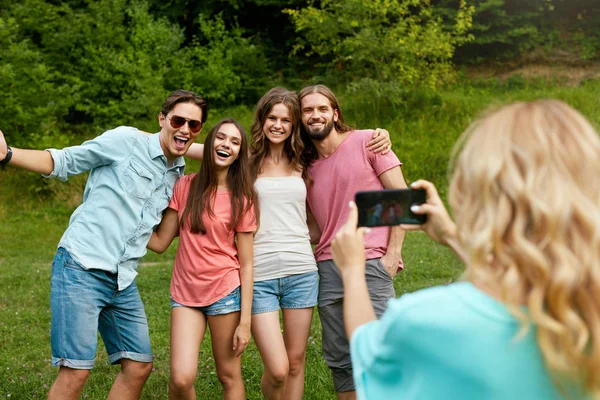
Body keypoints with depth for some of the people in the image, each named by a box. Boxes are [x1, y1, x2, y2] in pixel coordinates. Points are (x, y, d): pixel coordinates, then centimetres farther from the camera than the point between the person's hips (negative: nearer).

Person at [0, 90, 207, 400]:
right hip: (81, 267, -7)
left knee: (139, 367, 8)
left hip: (123, 281, 7)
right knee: (76, 371, -11)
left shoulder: (179, 174, 13)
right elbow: (64, 162, -4)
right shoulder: (125, 141, -6)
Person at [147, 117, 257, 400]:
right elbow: (159, 242, 4)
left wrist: (245, 321, -9)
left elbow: (246, 263, -4)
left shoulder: (242, 199, -2)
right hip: (185, 292, 1)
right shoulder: (185, 186, 3)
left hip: (225, 291, -1)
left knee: (229, 376, 5)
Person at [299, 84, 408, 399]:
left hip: (371, 265, -5)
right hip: (328, 268, 5)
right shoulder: (305, 166, 14)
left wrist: (393, 253, -8)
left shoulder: (366, 141, 1)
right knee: (339, 360, 8)